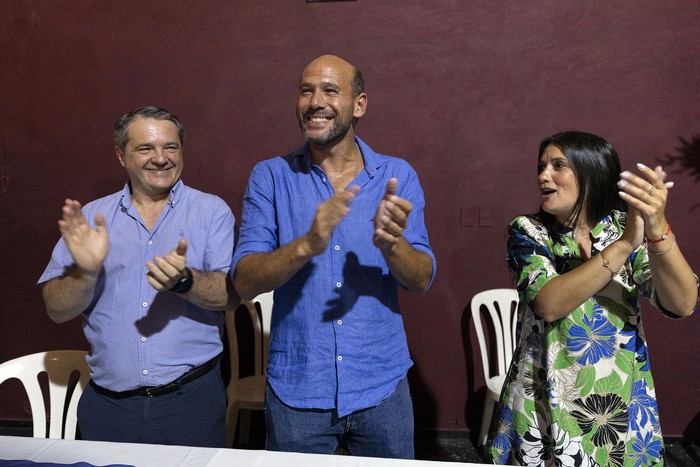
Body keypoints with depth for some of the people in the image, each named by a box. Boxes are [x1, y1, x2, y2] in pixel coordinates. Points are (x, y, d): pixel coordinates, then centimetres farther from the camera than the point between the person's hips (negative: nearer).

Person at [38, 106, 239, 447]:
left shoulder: (212, 211, 0)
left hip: (191, 398, -1)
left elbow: (231, 295, -9)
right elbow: (57, 310, 1)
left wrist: (184, 281, -28)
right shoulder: (92, 217, 5)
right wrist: (86, 271, -18)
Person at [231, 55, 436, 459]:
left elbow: (422, 280, -6)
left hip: (381, 386, 1)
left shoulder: (397, 176, -2)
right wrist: (306, 245, -29)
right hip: (296, 389, 0)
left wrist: (390, 243, -28)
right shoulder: (270, 177, -3)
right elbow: (244, 282, -11)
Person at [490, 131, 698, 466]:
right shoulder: (527, 231, -6)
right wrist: (624, 245, -28)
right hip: (543, 403, -1)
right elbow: (548, 304, -23)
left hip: (620, 405, 2)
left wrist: (658, 229, -30)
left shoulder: (627, 227, -2)